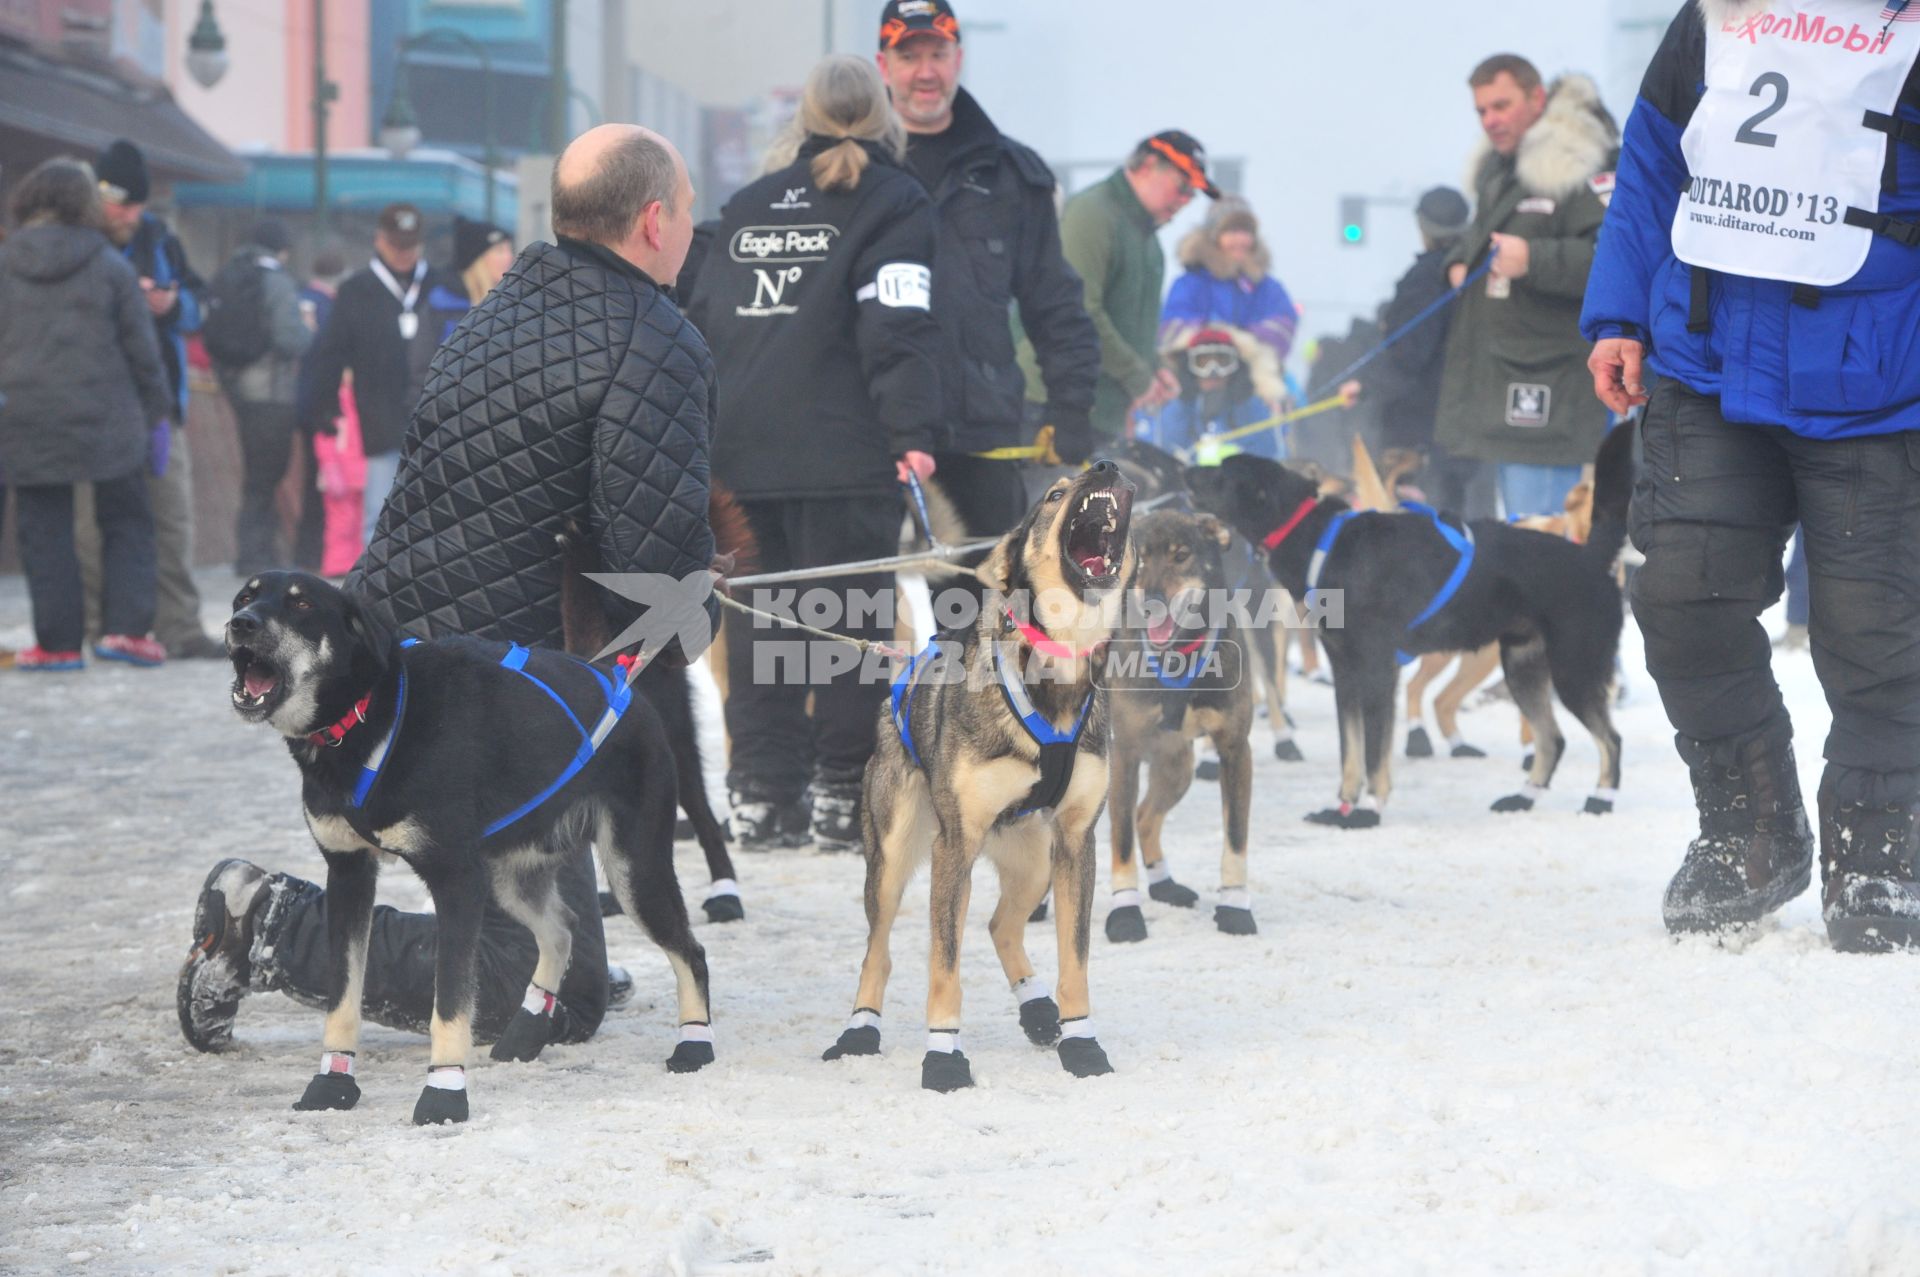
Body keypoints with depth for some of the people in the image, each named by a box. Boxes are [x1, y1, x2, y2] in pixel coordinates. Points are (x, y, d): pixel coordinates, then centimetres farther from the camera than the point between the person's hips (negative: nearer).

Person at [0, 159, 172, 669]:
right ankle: (125, 627, 0)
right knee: (126, 520, 10)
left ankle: (58, 641, 5)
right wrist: (156, 412, 10)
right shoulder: (108, 264, -1)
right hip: (105, 420, -1)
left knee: (44, 531, 7)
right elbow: (140, 346, 2)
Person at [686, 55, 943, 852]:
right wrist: (912, 432, -15)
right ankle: (842, 796, 1)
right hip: (844, 456, -5)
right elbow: (899, 329, -11)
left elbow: (701, 325, 18)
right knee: (849, 620, 1)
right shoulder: (893, 203, 1)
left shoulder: (745, 209, 16)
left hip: (742, 454, 5)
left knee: (758, 617, 8)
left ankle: (761, 795, 8)